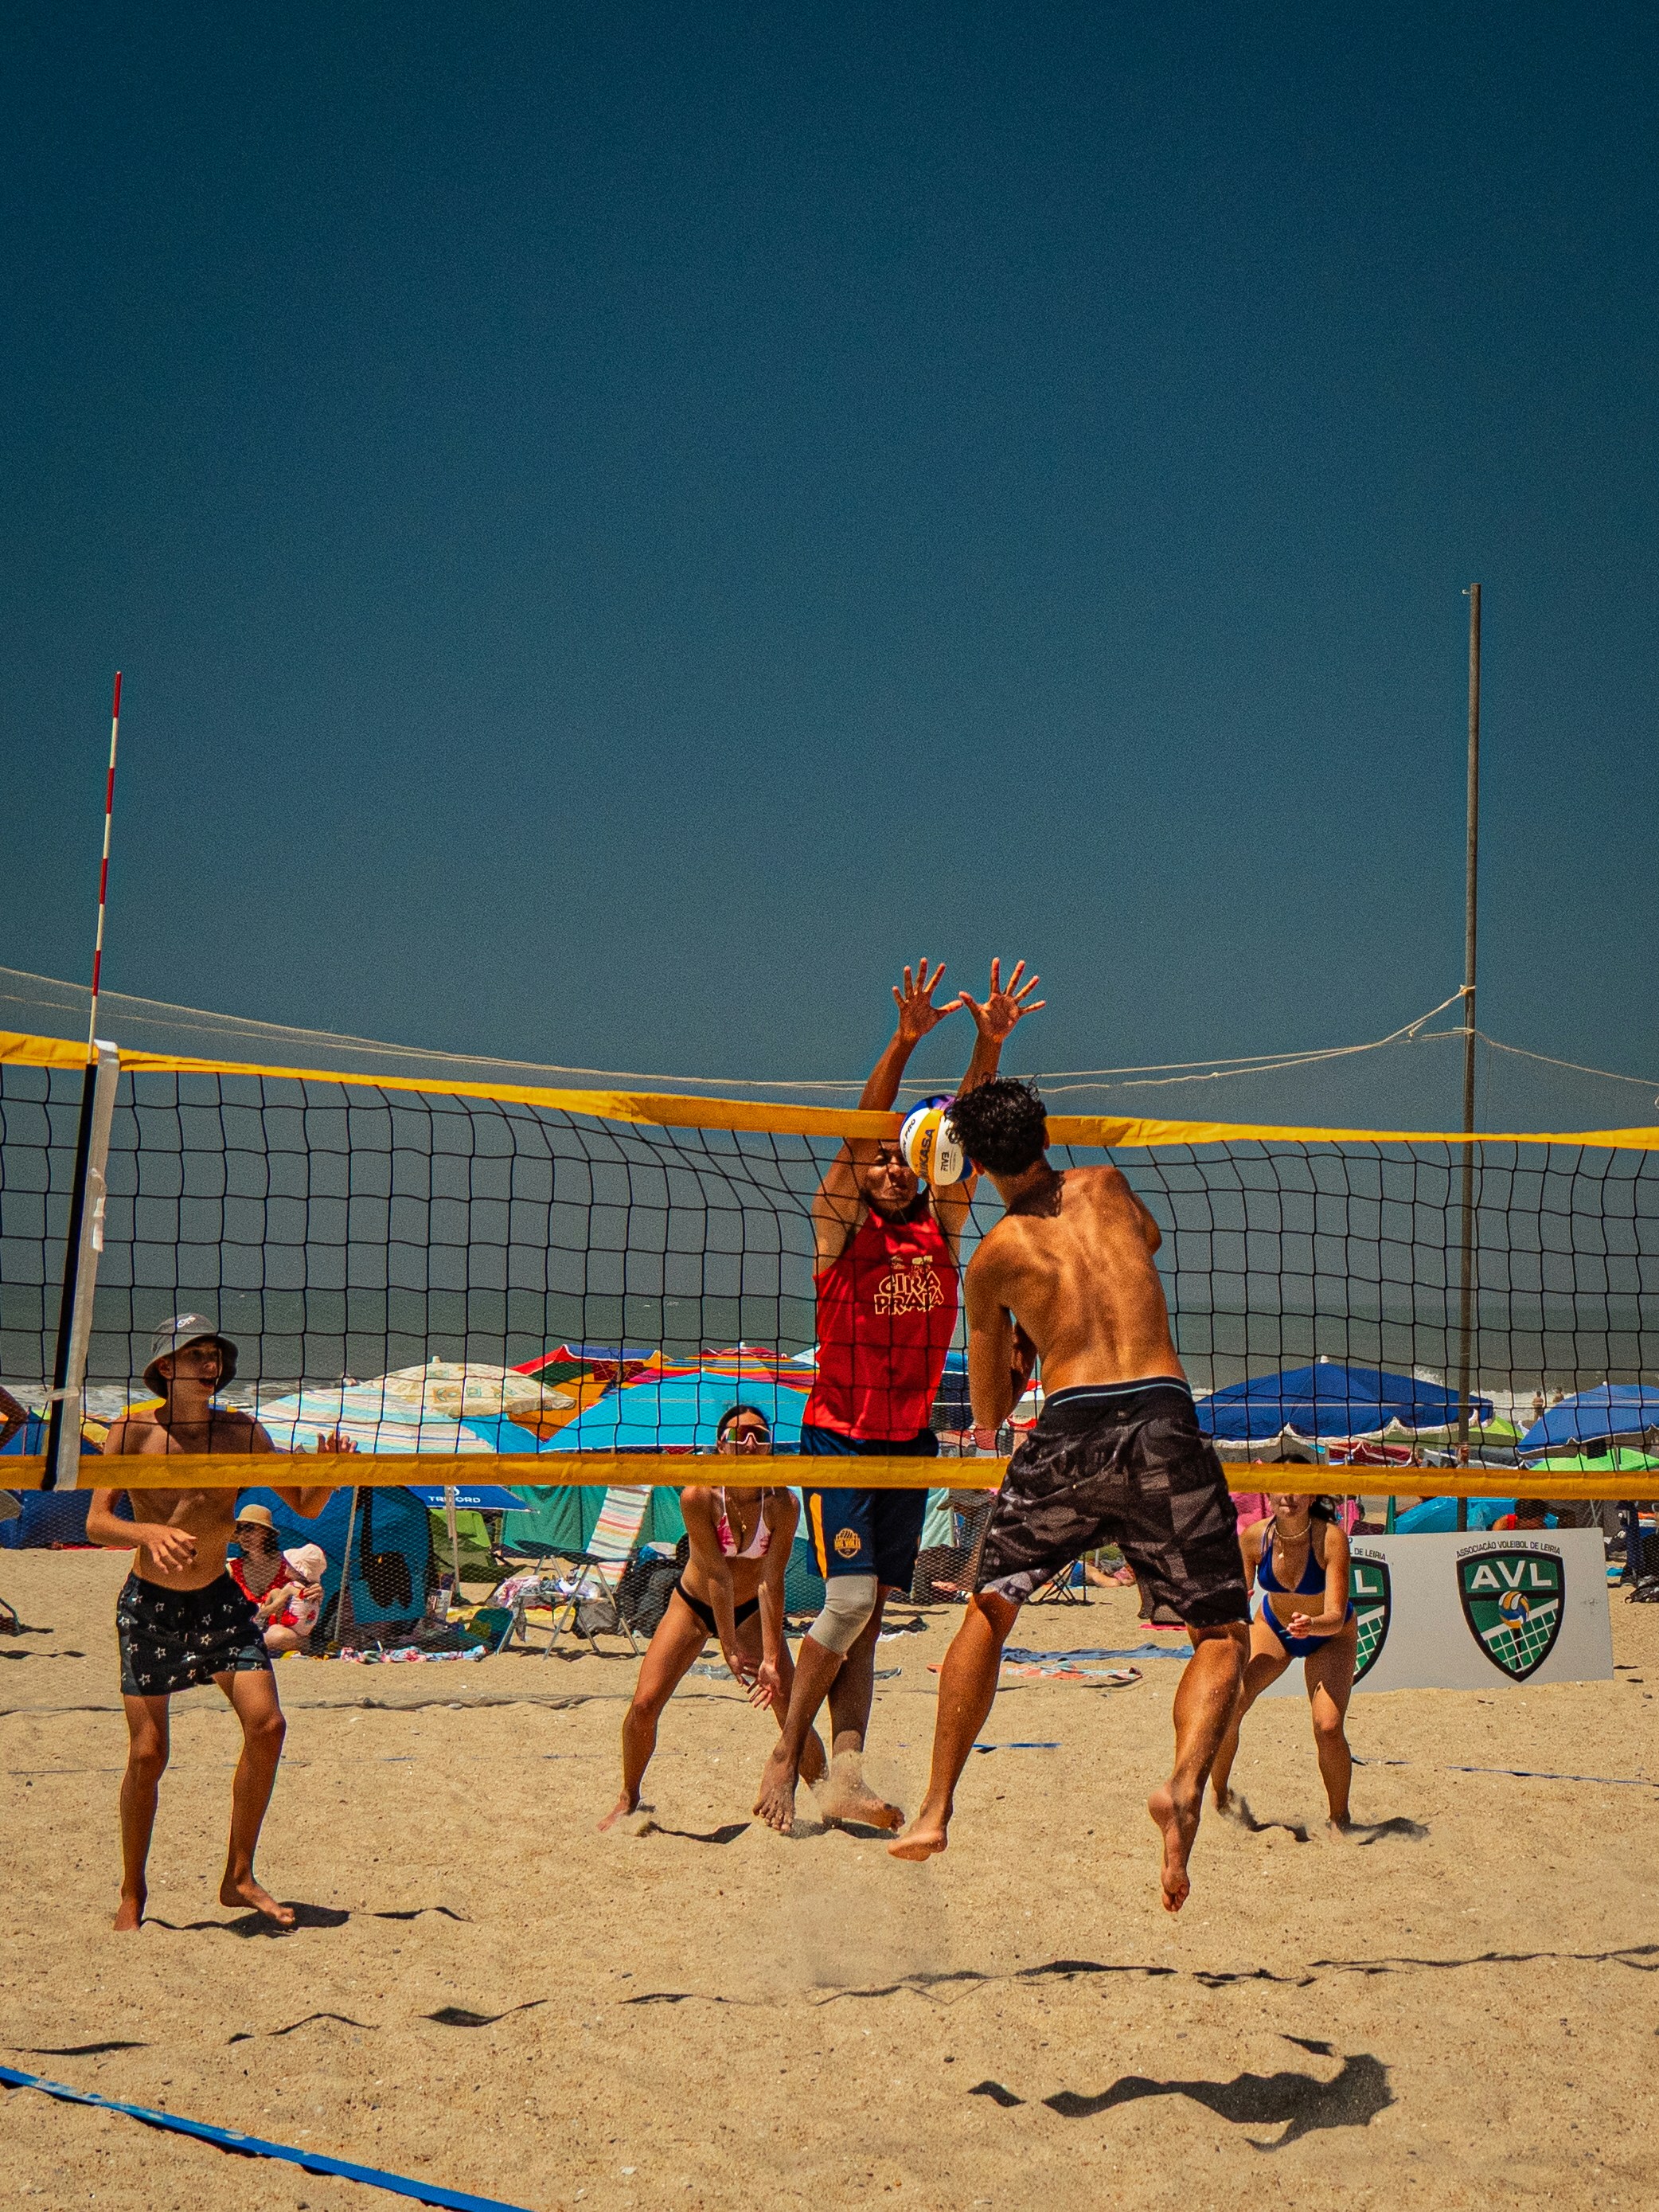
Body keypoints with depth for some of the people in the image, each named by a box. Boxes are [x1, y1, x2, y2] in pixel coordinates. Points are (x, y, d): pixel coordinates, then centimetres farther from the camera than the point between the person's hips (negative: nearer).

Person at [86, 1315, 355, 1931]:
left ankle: (239, 1878, 2)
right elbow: (97, 1523, -18)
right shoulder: (132, 1433, -12)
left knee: (266, 1724, -12)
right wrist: (151, 1534, -37)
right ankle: (132, 1893, 18)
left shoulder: (242, 1433, -4)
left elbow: (306, 1507, 0)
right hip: (150, 1604, -3)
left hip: (219, 1599, 3)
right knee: (147, 1755, -2)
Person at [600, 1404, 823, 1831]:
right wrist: (730, 1649, -24)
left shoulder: (783, 1504, -23)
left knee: (794, 1713, -9)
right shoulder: (698, 1496, -27)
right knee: (644, 1704, -12)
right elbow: (717, 1574, -26)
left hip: (751, 1611, 1)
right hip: (695, 1604, -1)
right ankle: (628, 1799, 13)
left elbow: (771, 1582, -23)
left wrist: (771, 1659, -27)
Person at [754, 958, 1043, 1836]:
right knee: (852, 1597, -13)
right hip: (839, 1433, -4)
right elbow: (860, 1133, -16)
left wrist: (990, 1046, -16)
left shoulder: (940, 1226, 8)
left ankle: (845, 1774, -2)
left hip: (911, 1436, 5)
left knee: (870, 1612, 1)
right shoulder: (841, 1223, -3)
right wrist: (904, 1042, -28)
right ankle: (785, 1757, 1)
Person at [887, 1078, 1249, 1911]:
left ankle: (935, 1813, 17)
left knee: (987, 1611, 18)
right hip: (1163, 1420, 0)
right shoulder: (1106, 1185, 15)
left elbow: (989, 1414, 19)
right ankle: (1184, 1783, -18)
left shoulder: (992, 1259, 11)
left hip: (1067, 1432, 0)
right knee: (1221, 1632, 8)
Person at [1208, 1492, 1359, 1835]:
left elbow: (1335, 1617, -36)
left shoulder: (1331, 1538, -32)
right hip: (1272, 1626, 2)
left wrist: (1312, 1625, -57)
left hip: (1330, 1636, -2)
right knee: (1226, 1704, -17)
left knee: (1328, 1728, -19)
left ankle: (1340, 1820, 5)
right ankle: (1220, 1796, 8)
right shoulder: (1254, 1538, -24)